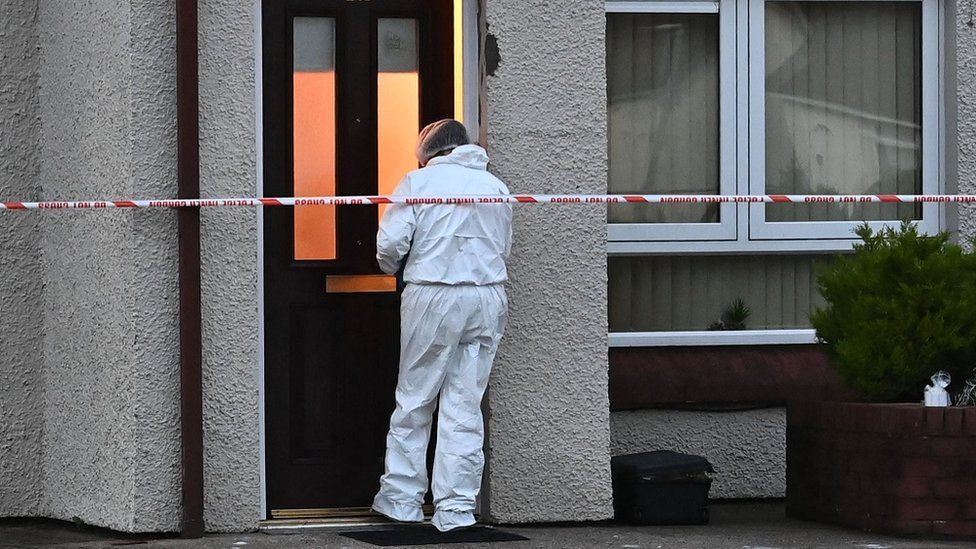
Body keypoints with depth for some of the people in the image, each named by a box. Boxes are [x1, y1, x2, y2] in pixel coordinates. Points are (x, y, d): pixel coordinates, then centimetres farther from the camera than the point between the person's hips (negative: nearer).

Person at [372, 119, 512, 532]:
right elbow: (505, 248, 13)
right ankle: (456, 508, 4)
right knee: (466, 405, 5)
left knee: (414, 401, 9)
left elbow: (390, 243, -6)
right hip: (488, 298, 3)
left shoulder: (419, 182, -1)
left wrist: (394, 267, 14)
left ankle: (402, 498, 13)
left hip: (433, 297, -3)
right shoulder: (495, 187, 10)